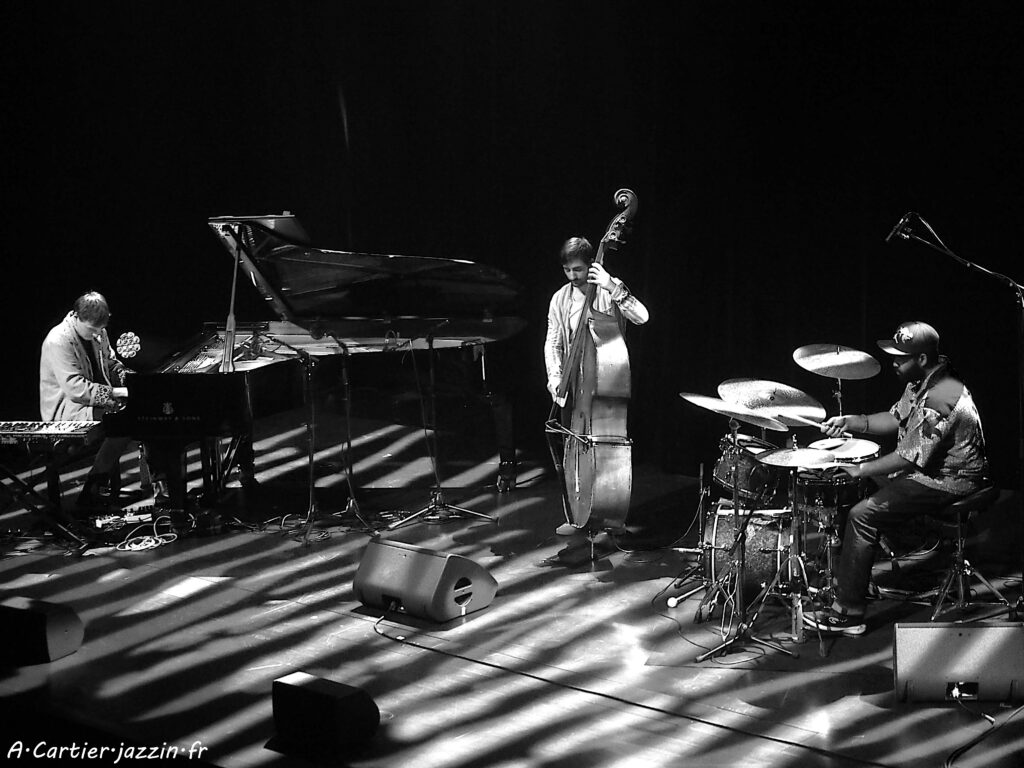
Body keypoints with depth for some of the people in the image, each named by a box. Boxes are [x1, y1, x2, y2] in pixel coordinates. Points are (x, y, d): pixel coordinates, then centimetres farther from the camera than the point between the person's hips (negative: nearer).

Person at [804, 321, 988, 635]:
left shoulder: (939, 398, -29)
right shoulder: (922, 380, 4)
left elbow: (909, 458, -27)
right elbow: (897, 418, 15)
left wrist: (861, 469, -18)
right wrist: (851, 422, 1)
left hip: (947, 481, -11)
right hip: (927, 465, 11)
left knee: (863, 515, -17)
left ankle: (848, 614, -13)